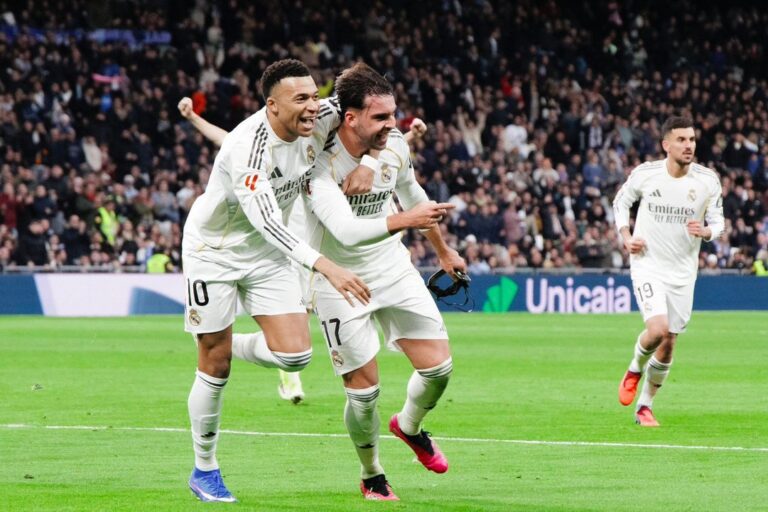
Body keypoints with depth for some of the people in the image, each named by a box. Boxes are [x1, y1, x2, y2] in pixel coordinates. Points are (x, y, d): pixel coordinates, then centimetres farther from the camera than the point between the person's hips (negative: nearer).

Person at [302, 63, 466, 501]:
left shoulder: (395, 144, -8)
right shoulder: (320, 164, -28)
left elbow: (413, 197, 14)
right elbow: (347, 231, -42)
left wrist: (444, 252, 26)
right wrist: (401, 221, -52)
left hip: (393, 268, 5)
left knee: (439, 366, 0)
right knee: (364, 390, -5)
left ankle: (410, 426, 34)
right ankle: (372, 477, 22)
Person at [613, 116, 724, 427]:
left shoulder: (707, 180, -6)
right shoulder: (644, 174, -9)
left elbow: (717, 220, 4)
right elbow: (621, 201, 10)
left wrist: (706, 231, -20)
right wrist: (626, 236, -4)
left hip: (682, 272, 3)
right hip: (647, 264, -3)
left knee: (668, 345, 7)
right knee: (658, 329, -23)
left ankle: (644, 407, 25)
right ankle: (635, 369, 10)